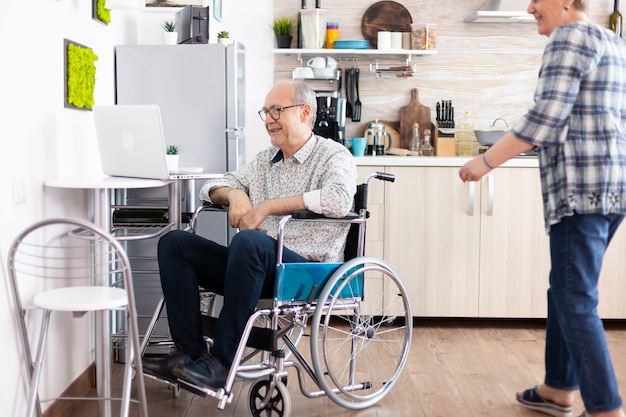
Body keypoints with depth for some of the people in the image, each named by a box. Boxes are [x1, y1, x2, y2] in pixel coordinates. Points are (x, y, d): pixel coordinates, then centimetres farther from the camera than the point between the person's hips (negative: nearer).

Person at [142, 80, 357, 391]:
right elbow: (210, 187, 24)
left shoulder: (334, 156, -1)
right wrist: (234, 194, -1)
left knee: (249, 241, -37)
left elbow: (339, 200, -24)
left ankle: (220, 362, -30)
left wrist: (268, 206, -18)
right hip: (259, 265, 8)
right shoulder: (264, 160, 20)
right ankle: (189, 352, -13)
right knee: (174, 243, -5)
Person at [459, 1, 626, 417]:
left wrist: (486, 161, -10)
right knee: (566, 289, 18)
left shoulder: (570, 37, -8)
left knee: (576, 302, -8)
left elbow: (546, 118, -16)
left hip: (583, 187, -10)